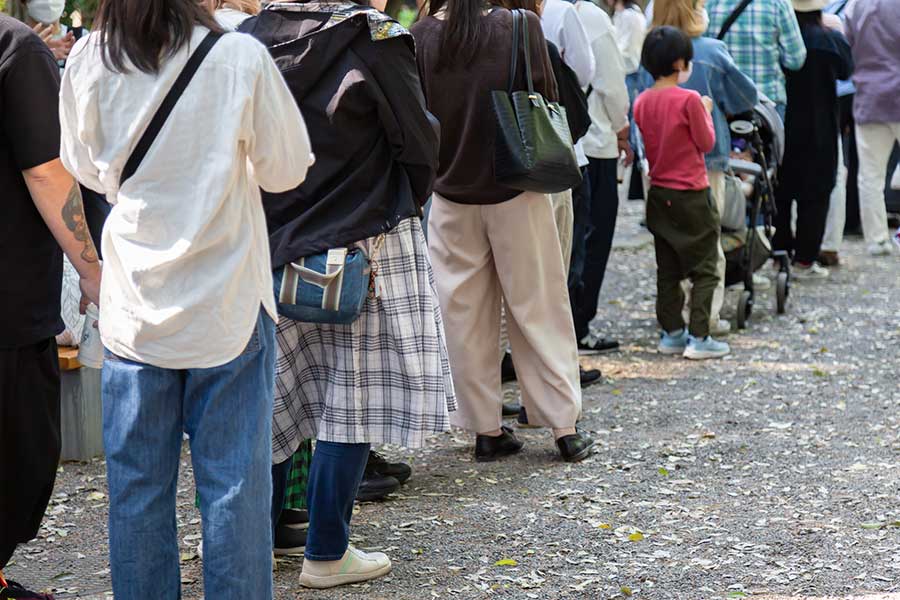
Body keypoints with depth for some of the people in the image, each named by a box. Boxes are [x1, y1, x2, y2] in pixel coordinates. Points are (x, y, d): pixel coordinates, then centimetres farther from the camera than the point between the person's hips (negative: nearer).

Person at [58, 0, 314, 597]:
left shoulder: (88, 61, -6)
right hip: (228, 304, -2)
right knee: (234, 484, 6)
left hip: (133, 311, 3)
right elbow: (286, 169, -2)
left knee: (137, 485, 11)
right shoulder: (240, 57, -14)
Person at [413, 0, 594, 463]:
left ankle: (486, 429, 15)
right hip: (515, 191, -1)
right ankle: (564, 426, 11)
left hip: (451, 195, 1)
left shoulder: (421, 37, -8)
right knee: (538, 309, 8)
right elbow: (546, 100, -4)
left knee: (464, 316, 10)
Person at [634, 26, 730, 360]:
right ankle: (698, 338, -2)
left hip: (659, 194, 6)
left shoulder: (642, 102, 2)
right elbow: (707, 143, -8)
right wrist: (706, 113, 7)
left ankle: (671, 333, 16)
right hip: (691, 194, -6)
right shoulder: (689, 100, -16)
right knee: (704, 269, 2)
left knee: (668, 270, 13)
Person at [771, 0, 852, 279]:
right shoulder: (831, 39, -15)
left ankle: (780, 252, 20)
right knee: (814, 195, 5)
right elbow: (846, 70, 3)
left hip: (780, 129, 3)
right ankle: (805, 260, 3)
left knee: (780, 193, 15)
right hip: (818, 131, -2)